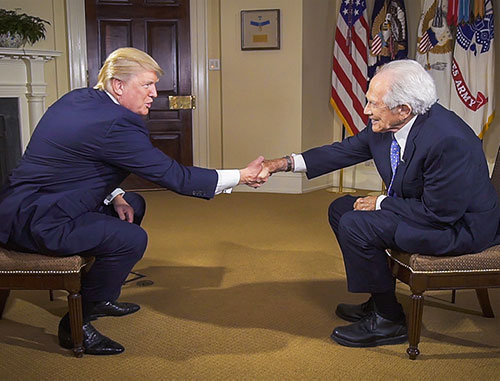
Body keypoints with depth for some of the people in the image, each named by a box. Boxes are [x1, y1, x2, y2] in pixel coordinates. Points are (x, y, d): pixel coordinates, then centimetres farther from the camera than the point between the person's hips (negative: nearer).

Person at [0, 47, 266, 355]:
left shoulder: (80, 99, 6)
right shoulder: (114, 125, -24)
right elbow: (174, 176, -21)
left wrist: (114, 197, 1)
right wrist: (241, 177, -12)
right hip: (35, 222, -11)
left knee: (133, 206, 17)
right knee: (132, 239, -23)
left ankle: (100, 298, 27)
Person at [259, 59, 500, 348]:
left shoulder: (448, 140, -32)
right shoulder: (385, 126, -7)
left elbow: (440, 211, -28)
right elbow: (347, 150, 5)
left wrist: (381, 203, -17)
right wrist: (286, 163, -2)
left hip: (461, 225, -9)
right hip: (423, 207, 10)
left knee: (356, 225, -22)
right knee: (341, 209, 11)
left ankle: (388, 319, -4)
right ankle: (379, 301, 19)